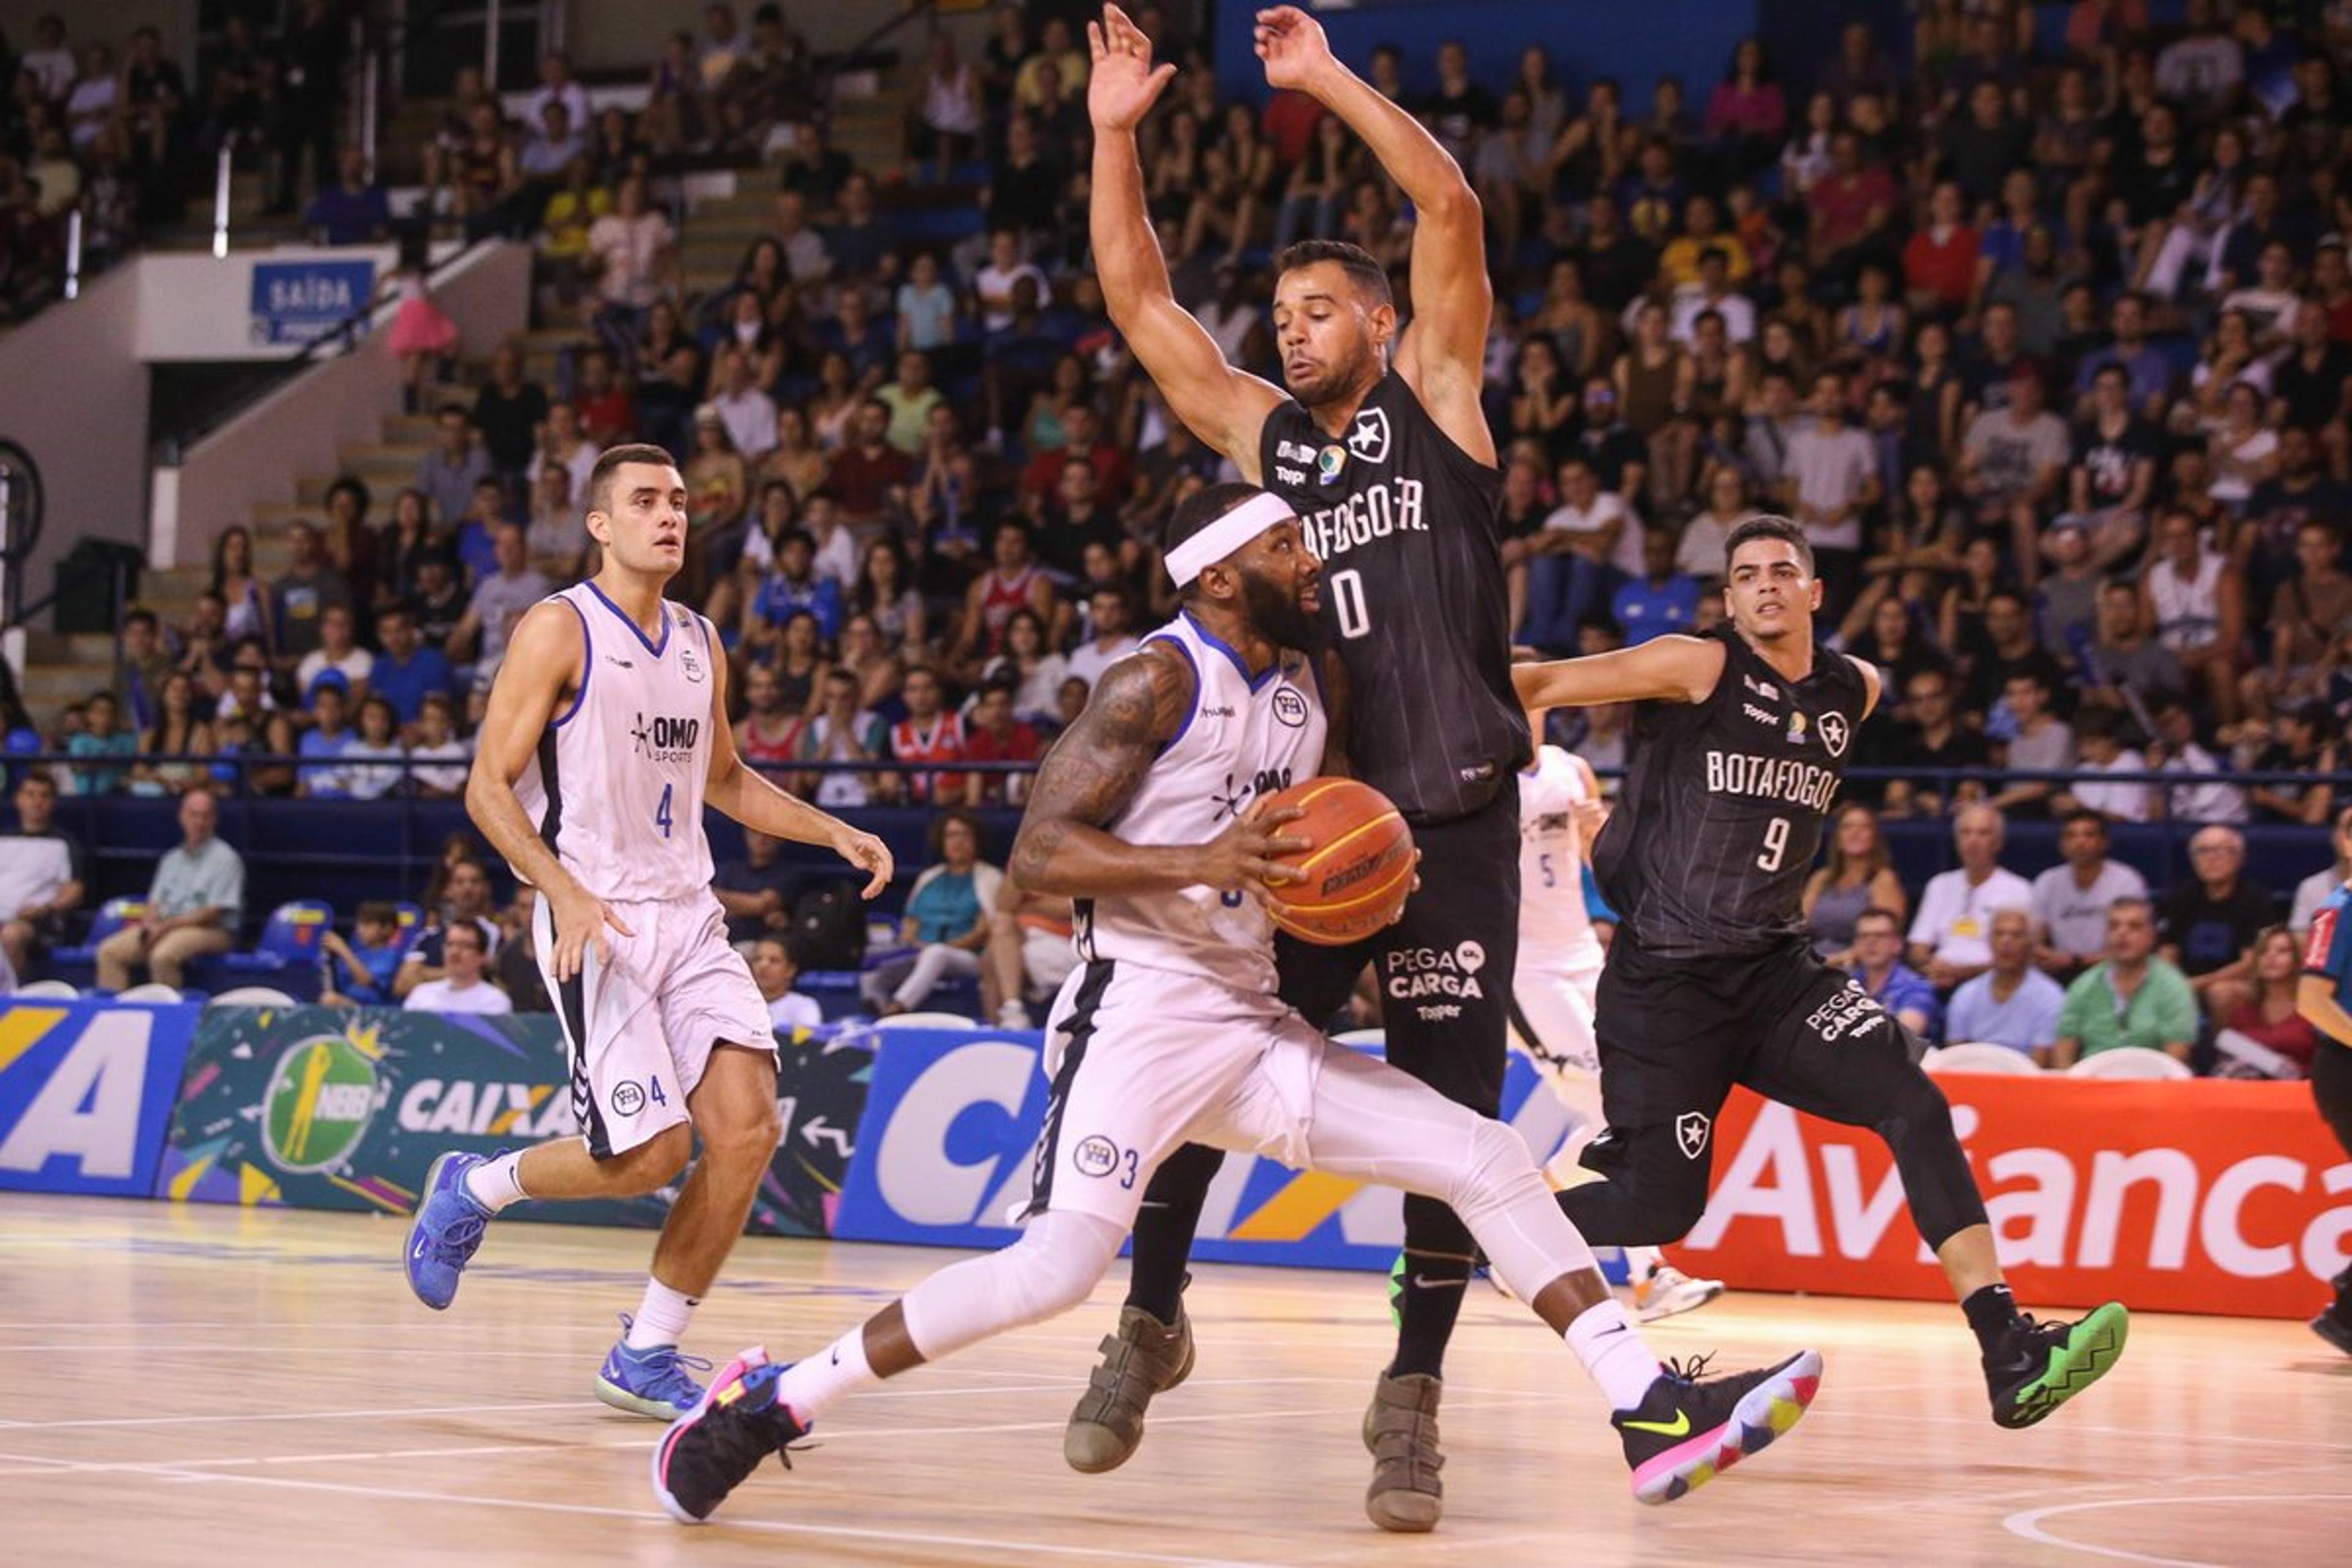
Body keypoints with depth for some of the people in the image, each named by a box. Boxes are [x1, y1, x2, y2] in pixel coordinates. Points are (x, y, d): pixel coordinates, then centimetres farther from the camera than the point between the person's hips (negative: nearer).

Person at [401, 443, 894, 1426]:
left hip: (689, 919, 6)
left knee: (748, 1131, -8)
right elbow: (488, 788, -10)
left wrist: (834, 833, 17)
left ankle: (646, 1359, 5)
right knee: (649, 1152, -13)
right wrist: (565, 891, -24)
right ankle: (474, 1188, 17)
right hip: (596, 922, -6)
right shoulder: (559, 630, -7)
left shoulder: (699, 645, 14)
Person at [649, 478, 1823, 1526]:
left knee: (1487, 1160, 0)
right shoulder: (1158, 679, -10)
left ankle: (1652, 1413, 0)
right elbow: (1040, 851, -16)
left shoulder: (1319, 686, 13)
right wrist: (1207, 861, -27)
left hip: (1253, 1027, 8)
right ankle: (769, 1401, -13)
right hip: (1141, 1012, -8)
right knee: (1059, 1266, -23)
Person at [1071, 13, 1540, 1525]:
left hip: (1451, 819, -3)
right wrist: (1115, 137, 2)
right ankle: (1151, 1318, 23)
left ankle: (1414, 1397, 8)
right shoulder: (1264, 431, 13)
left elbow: (1451, 210, -8)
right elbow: (1138, 301, 10)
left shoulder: (1433, 394, 4)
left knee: (1448, 1118, -2)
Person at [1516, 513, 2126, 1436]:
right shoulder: (1699, 669, -10)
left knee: (1914, 1106, -15)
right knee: (1659, 1206, -4)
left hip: (1775, 970, 5)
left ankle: (2011, 1356, -22)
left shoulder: (1855, 693, 7)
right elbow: (1537, 686, -11)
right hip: (1665, 980, -5)